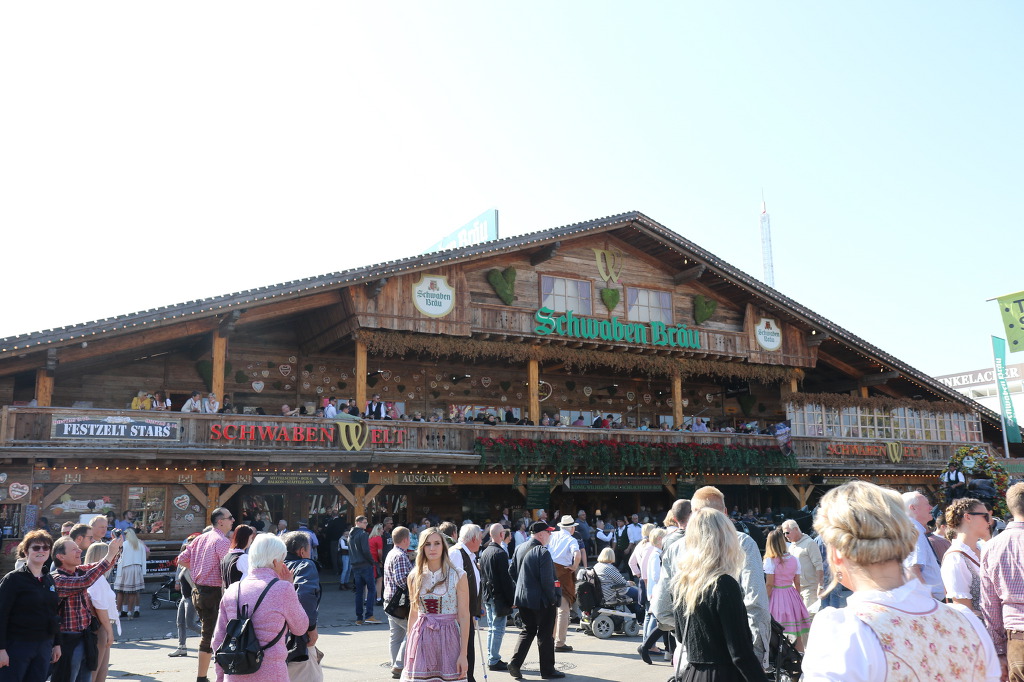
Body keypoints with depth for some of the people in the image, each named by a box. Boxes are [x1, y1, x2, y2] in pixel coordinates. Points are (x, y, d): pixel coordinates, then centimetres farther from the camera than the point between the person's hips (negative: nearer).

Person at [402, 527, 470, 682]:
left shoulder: (458, 576, -5)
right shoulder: (414, 576, 5)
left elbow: (464, 616, -5)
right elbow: (413, 613, 13)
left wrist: (463, 654, -8)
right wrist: (409, 645, 11)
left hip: (448, 639, -2)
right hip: (421, 639, 2)